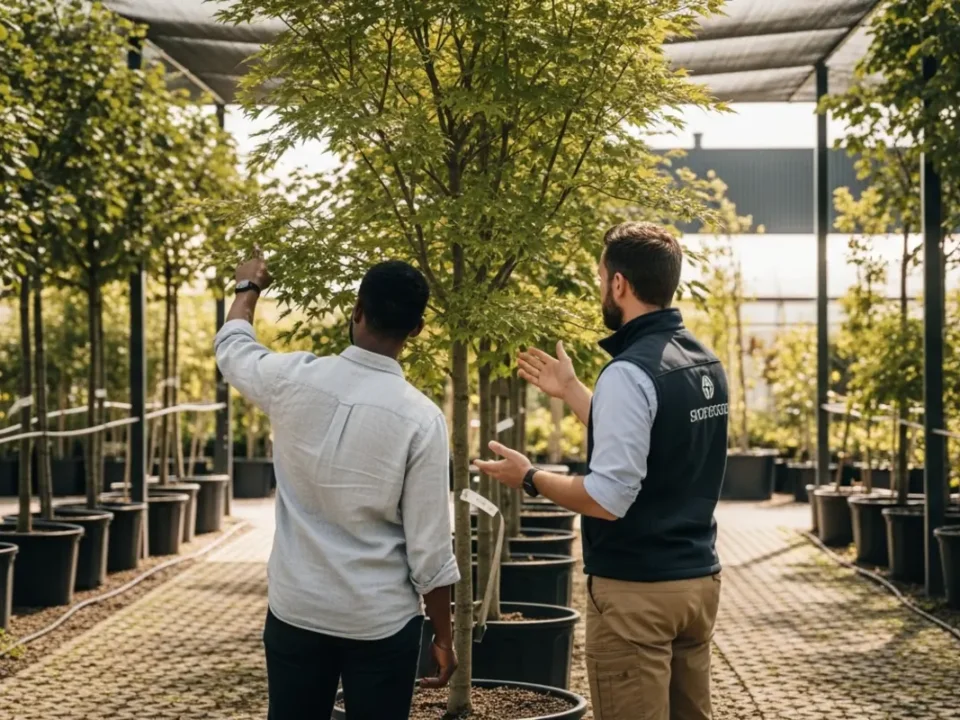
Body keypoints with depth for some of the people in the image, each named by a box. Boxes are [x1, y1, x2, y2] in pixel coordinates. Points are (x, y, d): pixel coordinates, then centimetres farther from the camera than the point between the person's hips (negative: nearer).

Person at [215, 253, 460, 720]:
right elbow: (430, 547, -10)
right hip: (382, 621, -2)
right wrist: (443, 635, 3)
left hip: (295, 609, 3)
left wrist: (248, 288, 36)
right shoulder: (420, 418, -14)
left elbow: (232, 348, 17)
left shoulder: (294, 380, -8)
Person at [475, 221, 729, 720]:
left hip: (636, 589, -9)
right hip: (697, 577, 9)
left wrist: (530, 479, -8)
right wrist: (570, 391, 27)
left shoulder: (630, 371, -19)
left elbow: (609, 499, -23)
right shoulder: (705, 364, 7)